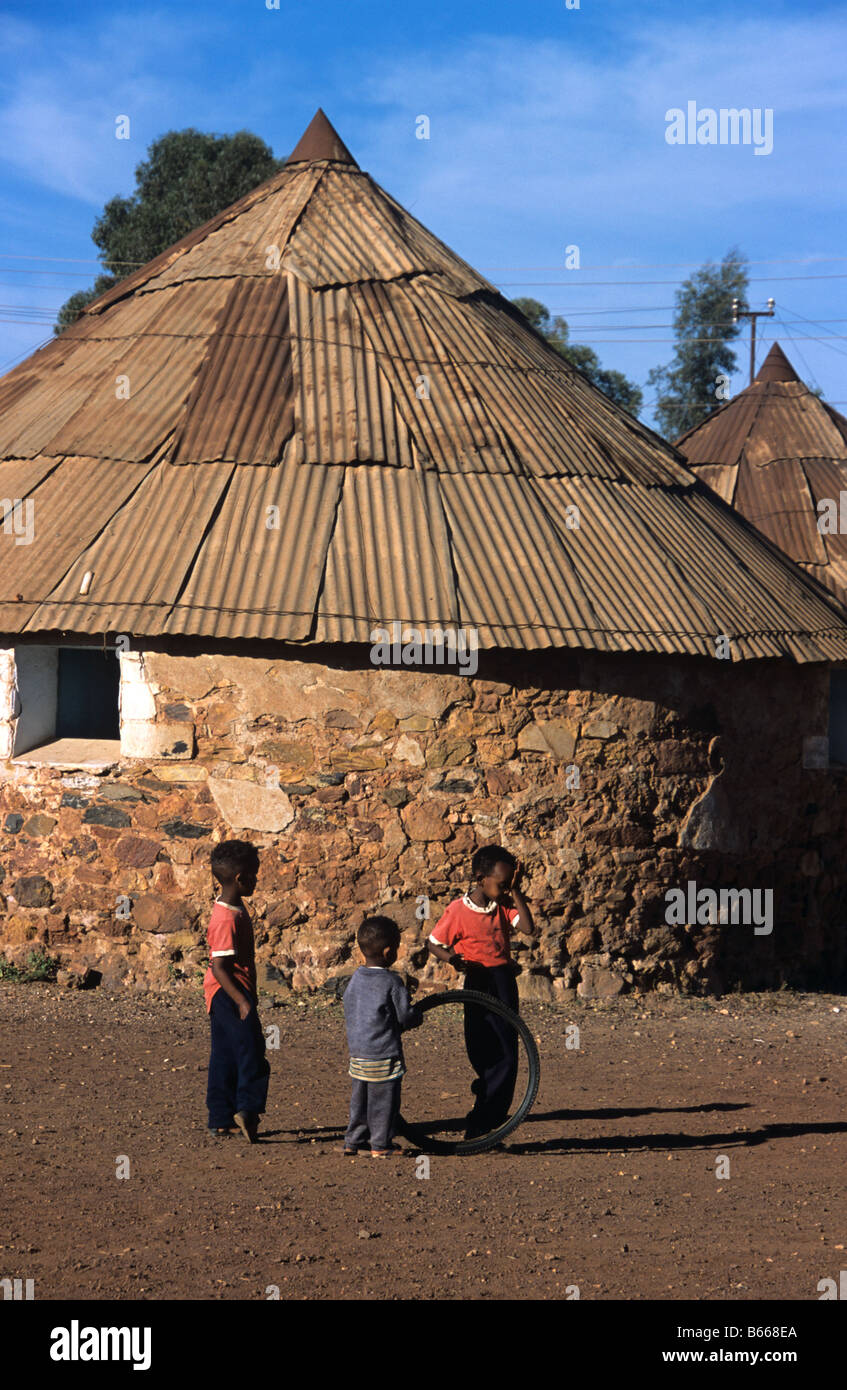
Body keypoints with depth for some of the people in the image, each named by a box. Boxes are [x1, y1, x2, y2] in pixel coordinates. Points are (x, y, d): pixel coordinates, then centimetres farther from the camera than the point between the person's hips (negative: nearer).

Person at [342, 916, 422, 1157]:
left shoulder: (355, 978, 5)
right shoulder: (392, 983, -16)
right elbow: (406, 1017, -14)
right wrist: (418, 1013, 10)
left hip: (357, 1053, 7)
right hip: (384, 1053, -7)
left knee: (360, 1097, 17)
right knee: (383, 1100, 4)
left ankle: (354, 1140, 22)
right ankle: (380, 1145, 9)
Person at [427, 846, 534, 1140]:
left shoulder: (504, 905, 6)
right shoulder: (458, 910, -6)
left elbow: (528, 926, -8)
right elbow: (434, 943, 0)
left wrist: (515, 891, -8)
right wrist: (451, 958, -20)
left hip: (504, 983, 3)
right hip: (478, 984, -3)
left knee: (506, 1054, -4)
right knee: (482, 1054, 0)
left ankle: (482, 1124, 1)